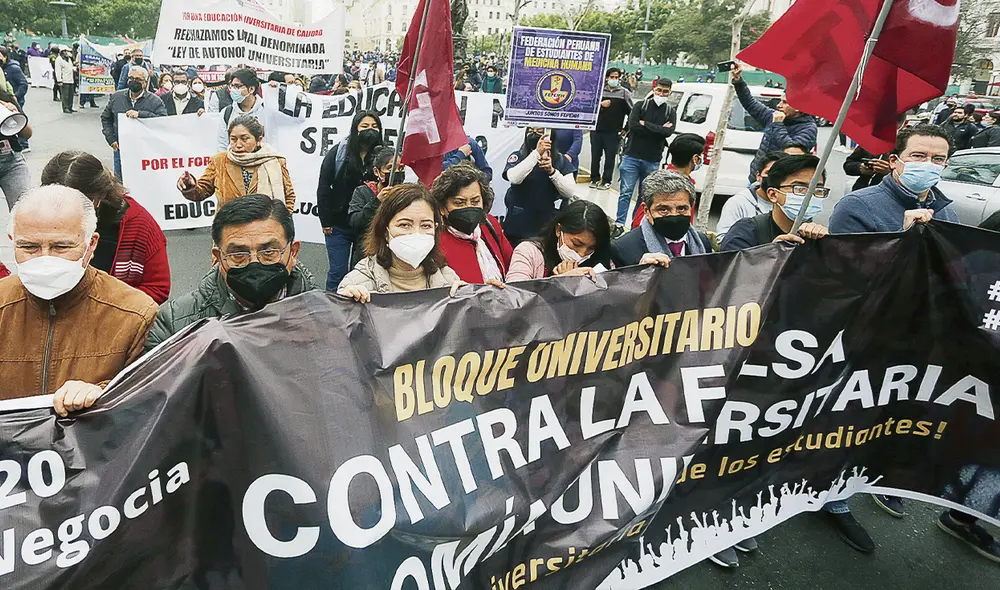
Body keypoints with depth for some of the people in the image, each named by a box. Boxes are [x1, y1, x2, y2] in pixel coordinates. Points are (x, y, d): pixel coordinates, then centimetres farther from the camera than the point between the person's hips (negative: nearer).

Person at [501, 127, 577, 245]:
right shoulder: (517, 156, -2)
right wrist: (536, 153, -29)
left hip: (547, 225, 1)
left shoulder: (561, 160, 1)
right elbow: (514, 178, -23)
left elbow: (569, 193, -9)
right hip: (518, 225, -1)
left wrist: (552, 171, -22)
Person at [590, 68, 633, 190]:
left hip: (613, 133, -2)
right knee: (595, 156, 7)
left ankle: (606, 181, 10)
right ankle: (594, 179, 19)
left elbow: (631, 112, 4)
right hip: (597, 130, 2)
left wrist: (626, 129, -2)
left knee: (610, 158, 1)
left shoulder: (624, 93, 4)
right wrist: (600, 104, -14)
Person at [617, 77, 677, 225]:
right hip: (632, 157, -2)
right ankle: (620, 224, 1)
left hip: (652, 161, 2)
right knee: (626, 193, -3)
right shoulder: (640, 106, 4)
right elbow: (632, 125, -13)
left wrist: (645, 124, -11)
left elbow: (668, 132, -9)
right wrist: (658, 130, -10)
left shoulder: (671, 112, 8)